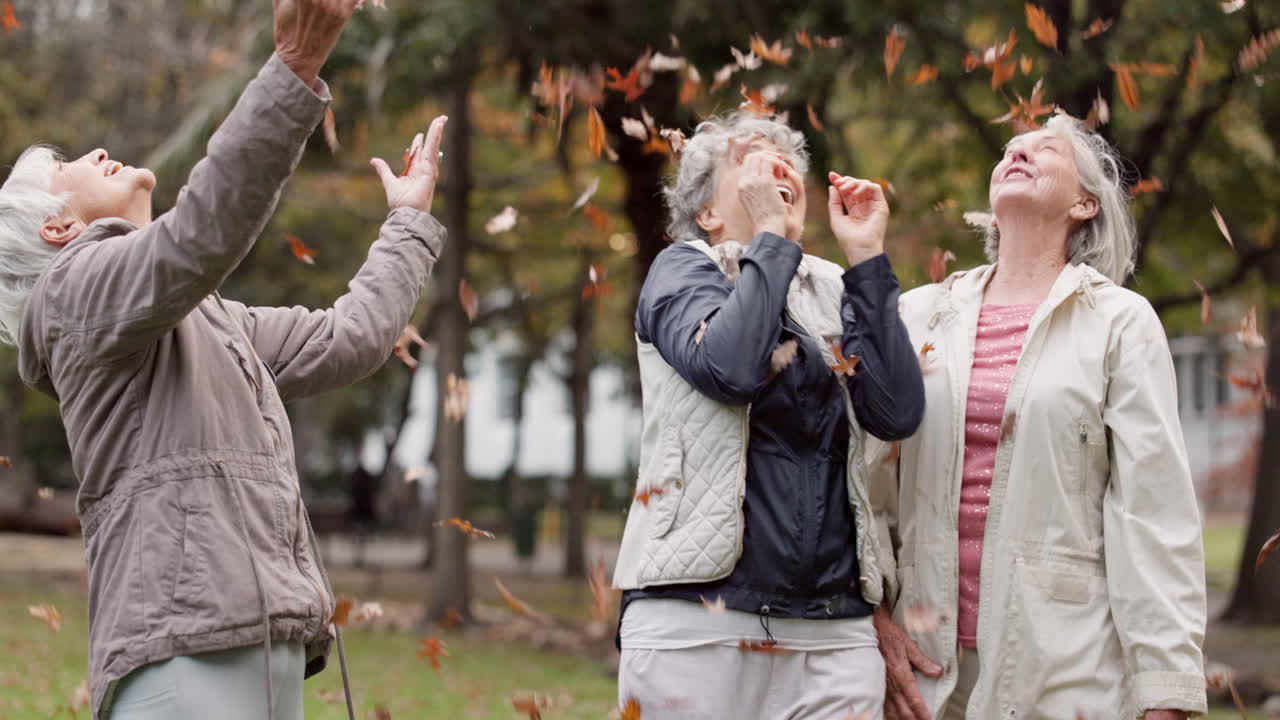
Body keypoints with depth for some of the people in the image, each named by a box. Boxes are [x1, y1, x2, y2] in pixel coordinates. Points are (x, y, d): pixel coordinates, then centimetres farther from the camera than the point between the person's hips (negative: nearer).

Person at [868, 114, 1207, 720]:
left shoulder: (1120, 322, 3)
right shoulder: (917, 314, 11)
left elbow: (1153, 515, -4)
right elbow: (869, 477, 10)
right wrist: (873, 620, -3)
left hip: (1064, 670, -2)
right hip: (926, 663, 3)